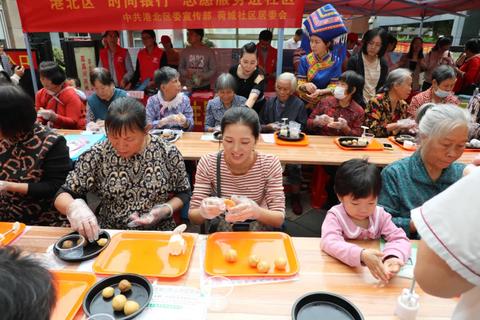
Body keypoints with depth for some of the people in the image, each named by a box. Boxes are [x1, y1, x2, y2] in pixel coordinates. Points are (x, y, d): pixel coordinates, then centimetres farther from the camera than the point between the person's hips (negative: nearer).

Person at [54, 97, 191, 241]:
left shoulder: (168, 153, -9)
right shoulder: (96, 155, -7)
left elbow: (183, 192, 4)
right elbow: (62, 196, -2)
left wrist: (166, 210, -14)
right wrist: (74, 207, -23)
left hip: (159, 234, -1)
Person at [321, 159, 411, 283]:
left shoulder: (380, 215, -3)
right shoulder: (335, 216, -13)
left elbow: (400, 238, -9)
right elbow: (329, 243, -27)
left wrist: (392, 257, -31)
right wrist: (361, 255, -42)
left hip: (373, 275, 3)